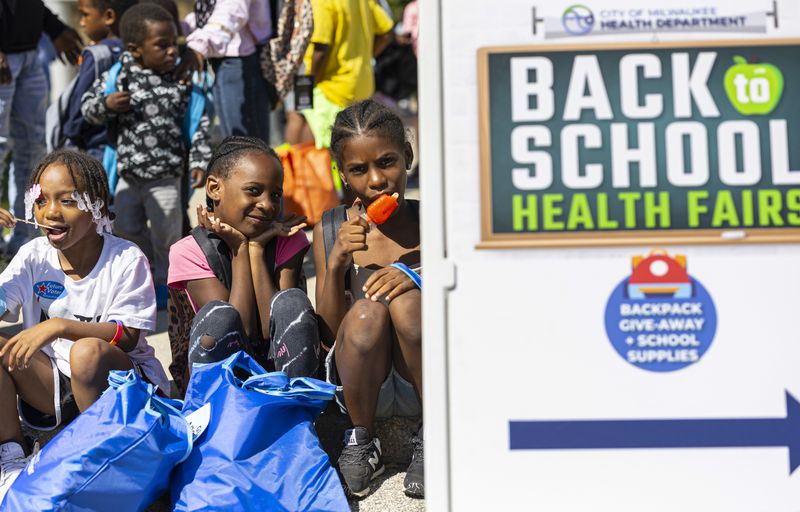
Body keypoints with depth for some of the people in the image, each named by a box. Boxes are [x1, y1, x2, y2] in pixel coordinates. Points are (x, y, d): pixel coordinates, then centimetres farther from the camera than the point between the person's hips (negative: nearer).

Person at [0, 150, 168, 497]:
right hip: (51, 385, 5)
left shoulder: (126, 260, -10)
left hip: (119, 382, -4)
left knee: (87, 351, -37)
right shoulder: (33, 256, 2)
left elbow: (127, 336, -17)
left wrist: (58, 327, -29)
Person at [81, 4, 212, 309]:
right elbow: (88, 107, 0)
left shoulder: (182, 81, -7)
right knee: (126, 229, 16)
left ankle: (165, 281, 27)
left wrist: (199, 159, -7)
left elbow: (198, 123, -2)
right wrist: (106, 104, -20)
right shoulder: (118, 77, -6)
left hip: (166, 175, -2)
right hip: (127, 172, 2)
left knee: (166, 233, 6)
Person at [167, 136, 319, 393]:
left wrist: (257, 248, -14)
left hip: (282, 365, 2)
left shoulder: (287, 239, -3)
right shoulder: (189, 251, -8)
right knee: (218, 314, -31)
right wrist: (239, 249, -15)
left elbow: (272, 329, -15)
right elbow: (243, 330, -18)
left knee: (292, 301, -27)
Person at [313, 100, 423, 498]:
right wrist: (336, 263, -19)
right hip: (360, 386, 0)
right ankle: (361, 442, -7)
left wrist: (422, 275, -24)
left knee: (404, 297, -29)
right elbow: (329, 334, -2)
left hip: (424, 383, 0)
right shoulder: (329, 232, 0)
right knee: (367, 311, -30)